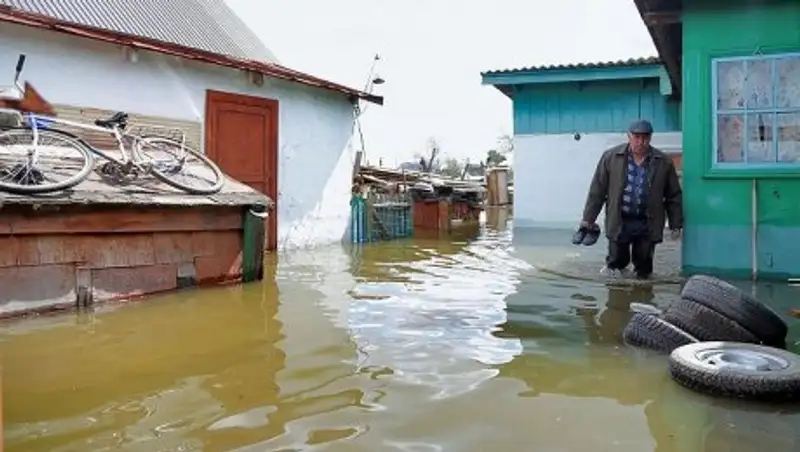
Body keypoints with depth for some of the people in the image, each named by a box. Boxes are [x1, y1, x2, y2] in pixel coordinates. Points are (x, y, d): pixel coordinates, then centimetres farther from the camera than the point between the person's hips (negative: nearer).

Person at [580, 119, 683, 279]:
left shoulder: (664, 162, 1)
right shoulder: (610, 157, -2)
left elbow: (674, 195, 7)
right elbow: (597, 190, 0)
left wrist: (676, 224, 5)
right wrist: (588, 218, 0)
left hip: (647, 225, 1)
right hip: (619, 223, -1)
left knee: (644, 266, 10)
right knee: (617, 260, 9)